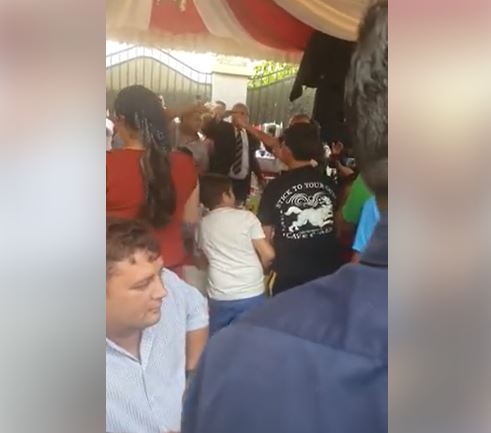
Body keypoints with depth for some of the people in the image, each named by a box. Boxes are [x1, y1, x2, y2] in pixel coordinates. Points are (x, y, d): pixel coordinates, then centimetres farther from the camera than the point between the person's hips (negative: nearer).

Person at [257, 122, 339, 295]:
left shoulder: (276, 187, -13)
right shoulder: (329, 183, -2)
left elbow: (265, 235, -7)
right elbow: (339, 228, 11)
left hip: (290, 278, -3)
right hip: (329, 274, 4)